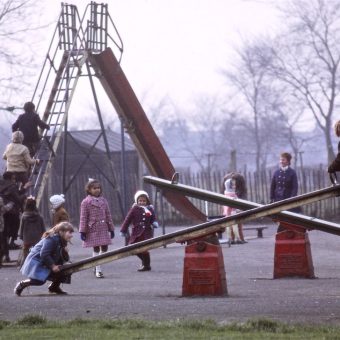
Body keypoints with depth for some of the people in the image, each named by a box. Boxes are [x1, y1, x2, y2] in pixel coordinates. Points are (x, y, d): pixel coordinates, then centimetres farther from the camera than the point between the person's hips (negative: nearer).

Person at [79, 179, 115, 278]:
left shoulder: (103, 201, 10)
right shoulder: (86, 202, -4)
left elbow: (108, 215, 13)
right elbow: (83, 218, -5)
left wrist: (111, 229, 12)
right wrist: (82, 231, -9)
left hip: (103, 229, 5)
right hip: (93, 229, -5)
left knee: (104, 248, 4)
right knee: (96, 249, -3)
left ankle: (96, 265, 23)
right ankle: (98, 270, 3)